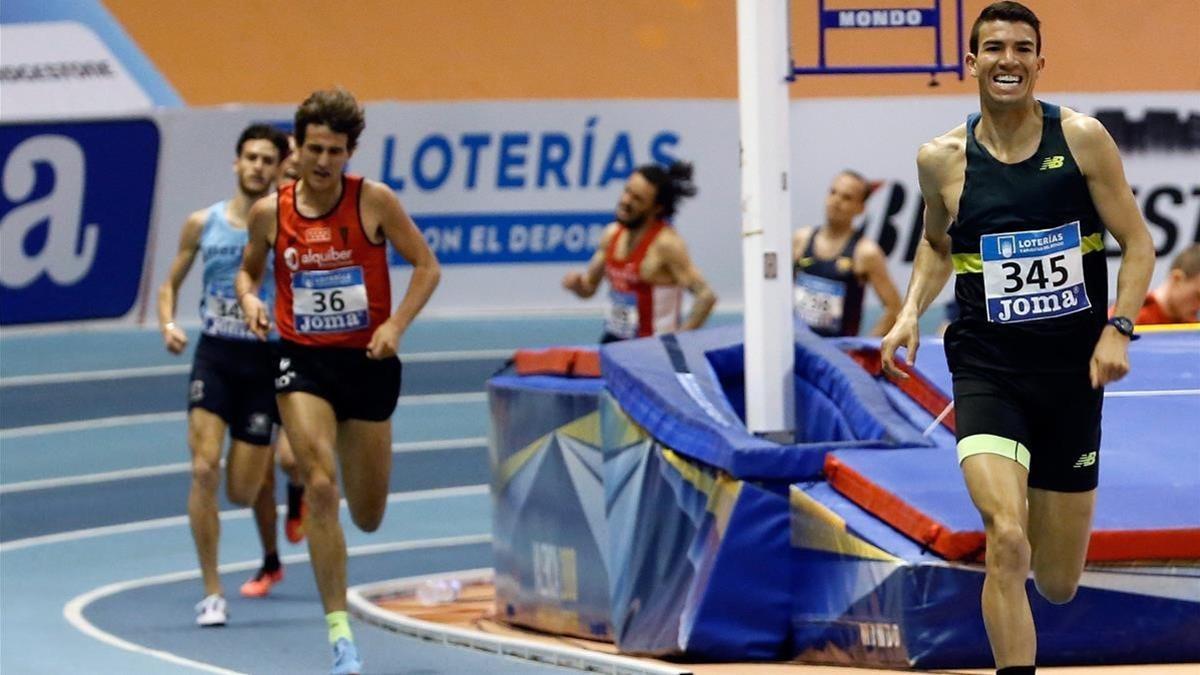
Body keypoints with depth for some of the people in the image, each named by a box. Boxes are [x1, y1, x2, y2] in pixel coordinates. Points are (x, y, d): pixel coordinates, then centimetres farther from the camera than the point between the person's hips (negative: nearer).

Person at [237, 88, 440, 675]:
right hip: (302, 362, 0)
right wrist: (250, 301, -7)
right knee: (321, 488, -20)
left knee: (368, 517, 11)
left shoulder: (373, 201, -8)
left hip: (367, 362, 0)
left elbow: (426, 266, -2)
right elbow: (249, 269, 15)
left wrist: (396, 325, -16)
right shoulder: (270, 213, -3)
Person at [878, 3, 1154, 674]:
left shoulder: (1081, 139, -5)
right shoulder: (943, 159, -1)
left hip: (1071, 371, 1)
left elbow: (1138, 244, 0)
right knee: (1007, 544, -25)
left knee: (1058, 585, 10)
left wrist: (1117, 329, -14)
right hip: (987, 368, -1)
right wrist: (911, 312, 2)